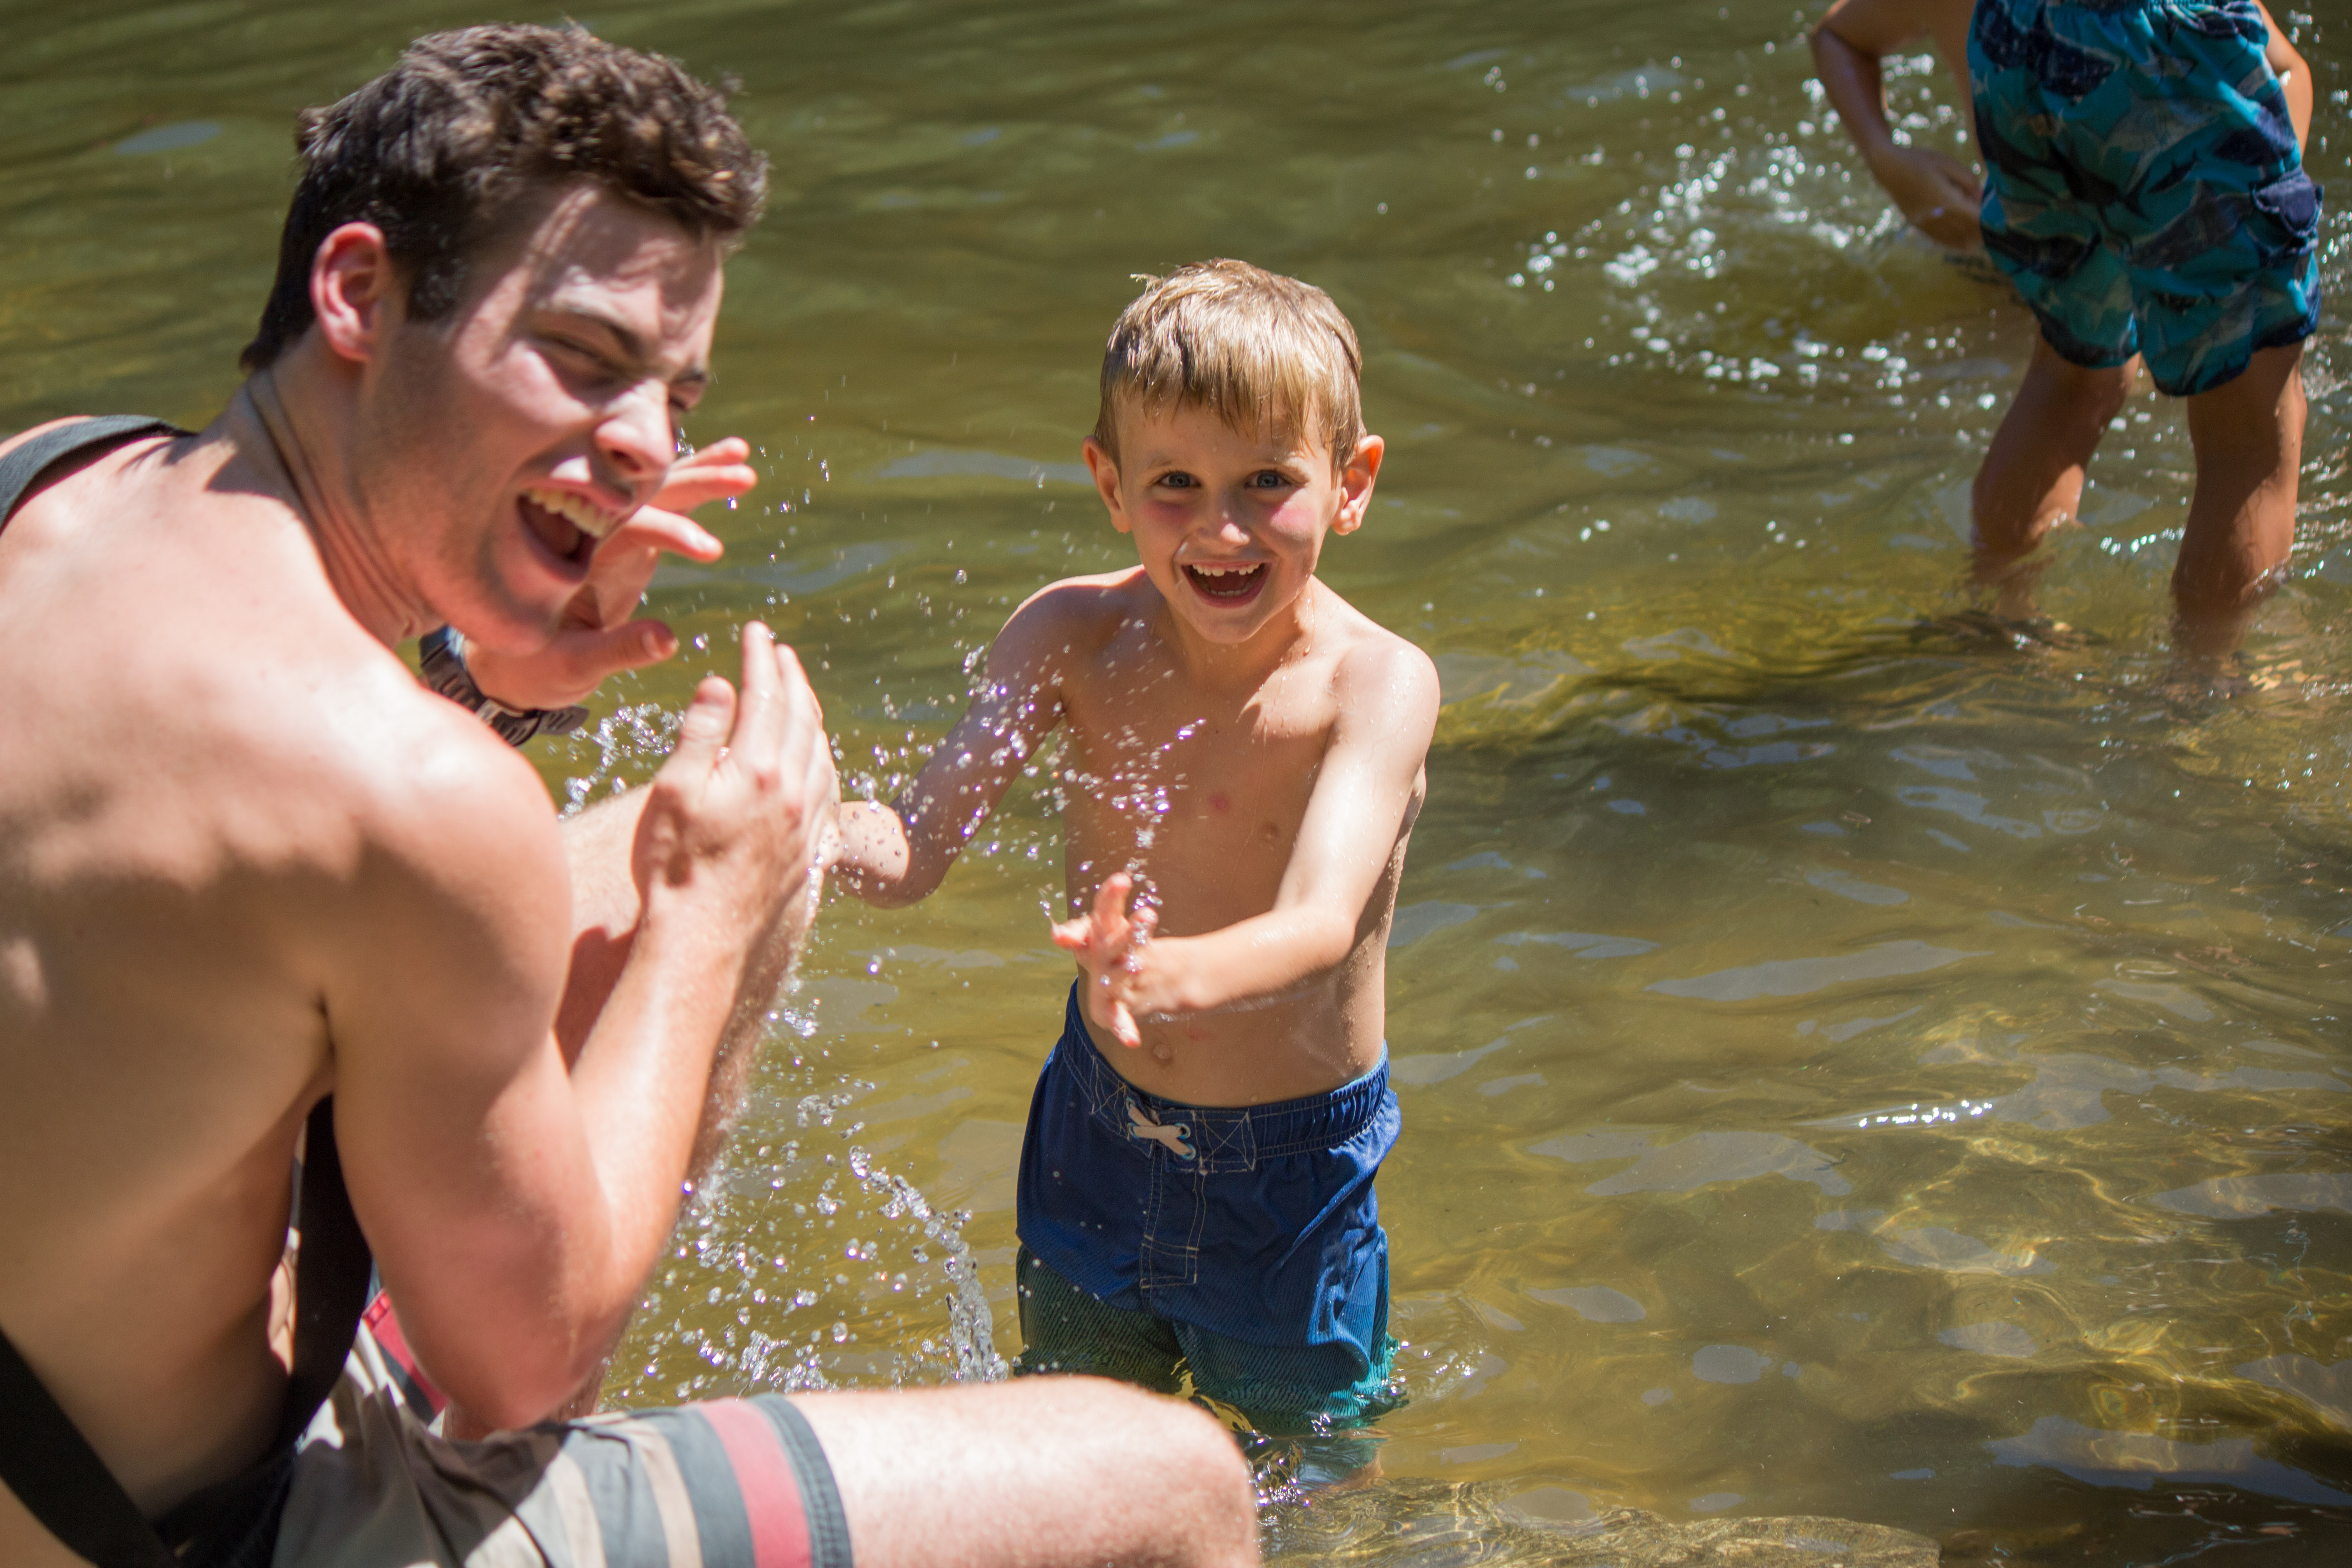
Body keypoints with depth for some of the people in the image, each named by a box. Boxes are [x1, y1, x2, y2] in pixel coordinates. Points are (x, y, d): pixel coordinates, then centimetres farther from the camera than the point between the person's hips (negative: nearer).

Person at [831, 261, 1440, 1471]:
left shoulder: (1376, 682, -25)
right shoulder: (1072, 637, -14)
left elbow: (1319, 927, -39)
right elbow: (918, 845, -17)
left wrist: (1169, 980, -61)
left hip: (1292, 1157, -3)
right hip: (1096, 1127, 3)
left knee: (1305, 1443, 17)